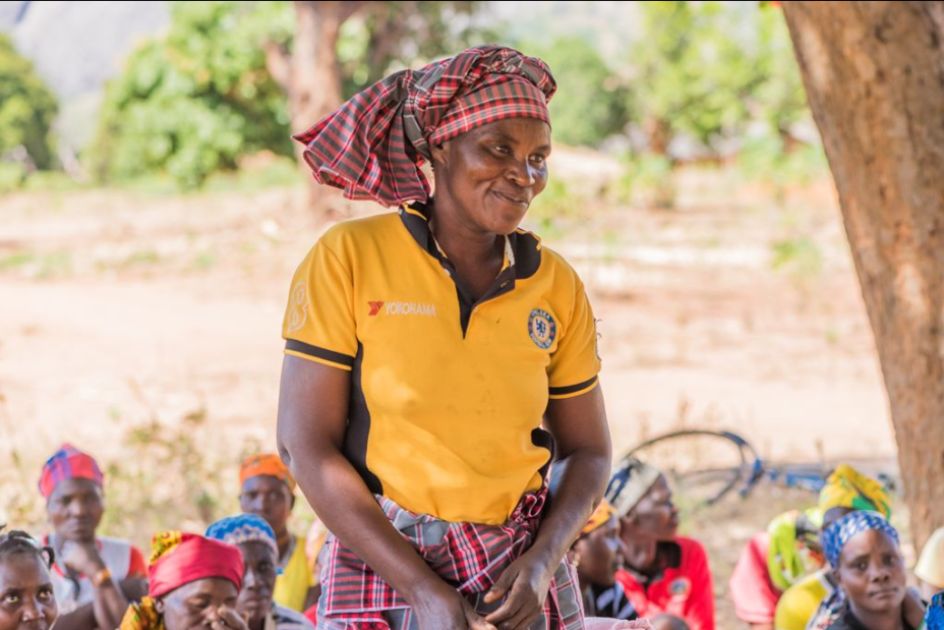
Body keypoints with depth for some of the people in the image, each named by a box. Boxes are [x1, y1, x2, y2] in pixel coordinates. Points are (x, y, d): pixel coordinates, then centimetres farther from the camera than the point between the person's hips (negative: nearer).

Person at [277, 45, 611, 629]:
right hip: (385, 566, -2)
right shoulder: (348, 259, -6)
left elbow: (588, 452, 10)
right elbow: (306, 446, -8)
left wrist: (541, 564, -9)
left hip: (520, 580, 2)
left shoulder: (556, 285, 3)